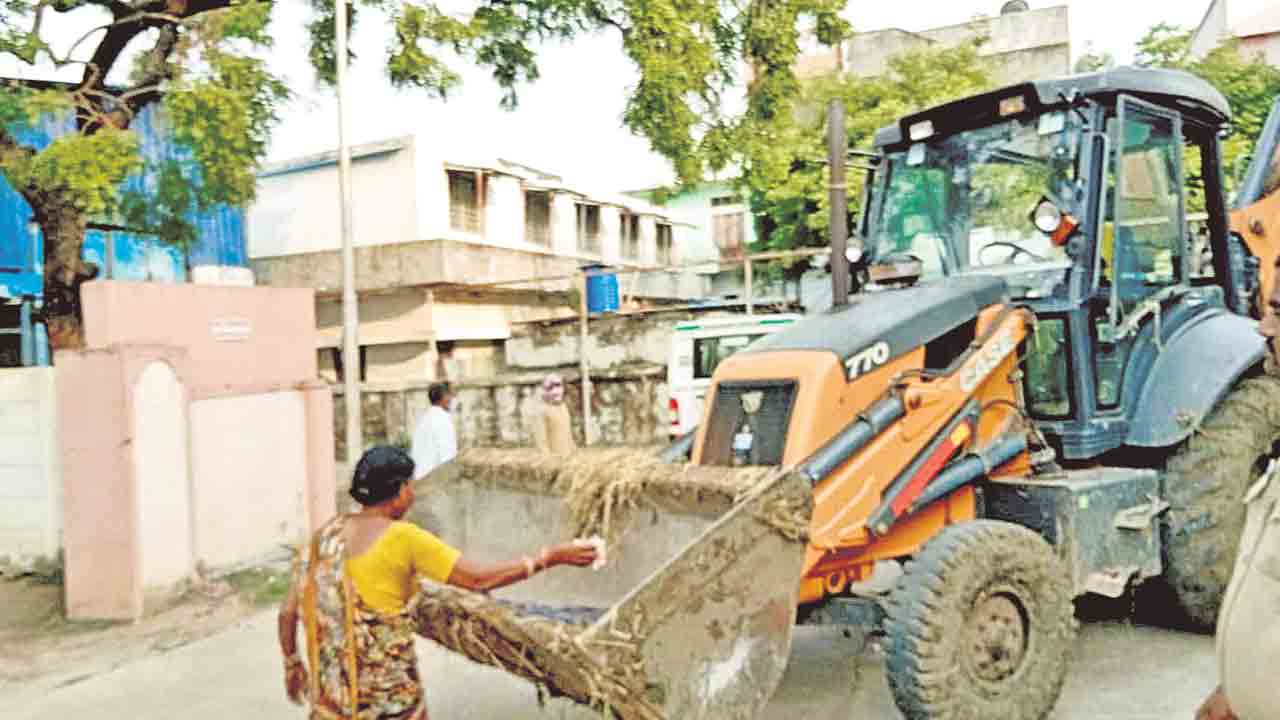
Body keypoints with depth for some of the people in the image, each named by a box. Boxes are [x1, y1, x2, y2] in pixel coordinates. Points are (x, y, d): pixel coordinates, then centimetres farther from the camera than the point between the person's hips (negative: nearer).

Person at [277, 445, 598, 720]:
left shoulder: (325, 535, 1)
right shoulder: (402, 538, -17)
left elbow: (288, 611, 4)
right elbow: (479, 578, -18)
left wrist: (291, 663, 21)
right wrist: (551, 556, -12)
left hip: (330, 680, 5)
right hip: (385, 687, -5)